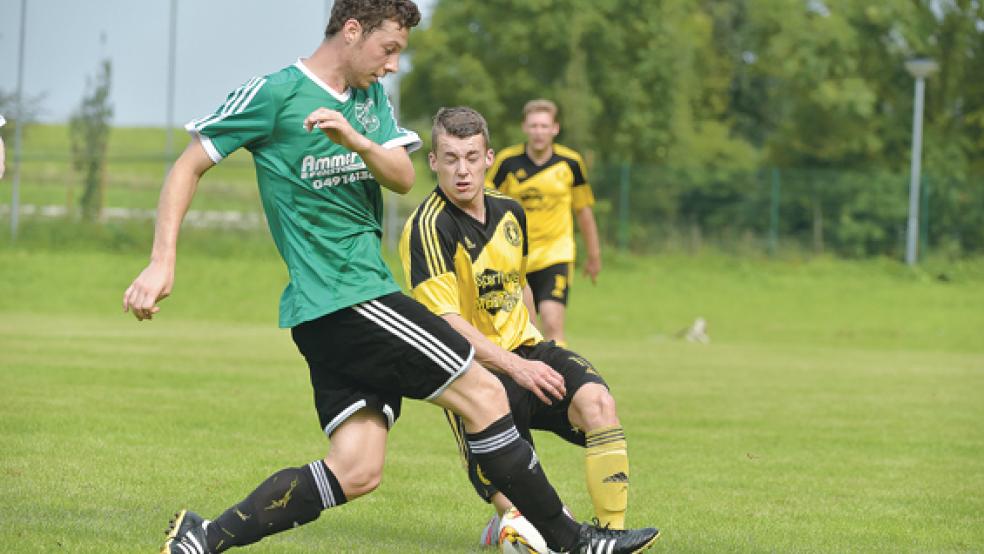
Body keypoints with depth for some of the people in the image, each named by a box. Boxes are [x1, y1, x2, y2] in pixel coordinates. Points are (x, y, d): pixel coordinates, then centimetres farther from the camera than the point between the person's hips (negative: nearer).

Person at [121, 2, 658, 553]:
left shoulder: (372, 97, 15)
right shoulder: (274, 94, -6)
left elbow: (403, 177, 2)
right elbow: (189, 166, -4)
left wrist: (354, 140, -19)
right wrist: (162, 262, -13)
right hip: (344, 296, -8)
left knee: (356, 471, 0)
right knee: (483, 394, -6)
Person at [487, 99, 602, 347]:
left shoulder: (570, 162, -2)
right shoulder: (508, 161, -6)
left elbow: (583, 209, 11)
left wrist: (593, 255, 17)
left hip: (556, 254, -1)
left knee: (552, 324, -17)